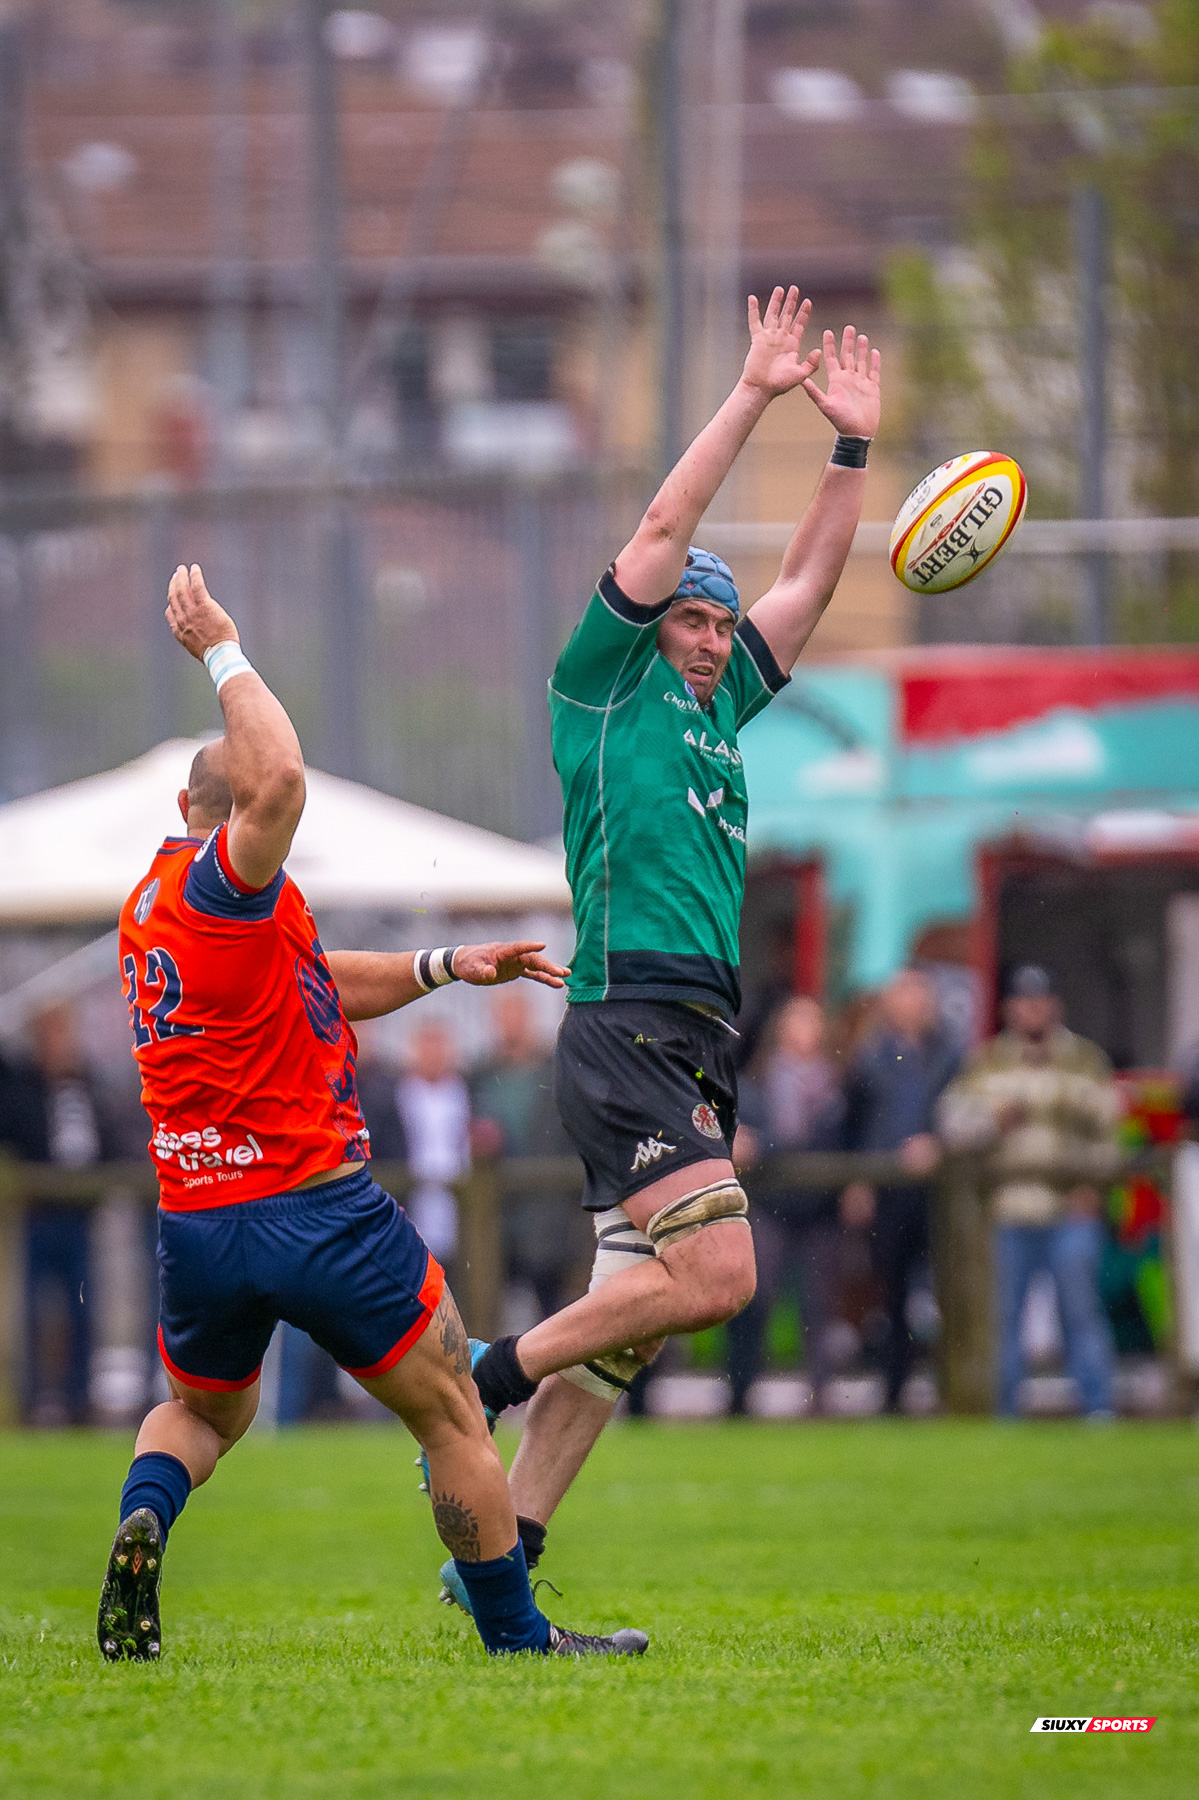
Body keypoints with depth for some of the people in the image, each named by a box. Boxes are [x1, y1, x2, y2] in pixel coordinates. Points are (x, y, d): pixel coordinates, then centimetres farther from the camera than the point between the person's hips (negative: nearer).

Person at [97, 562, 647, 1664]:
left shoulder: (151, 902, 14)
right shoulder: (222, 882, -13)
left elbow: (320, 985, 25)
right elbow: (282, 780, -34)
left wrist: (445, 967, 21)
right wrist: (224, 651, -23)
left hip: (194, 1225, 7)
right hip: (320, 1212, -7)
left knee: (203, 1410, 29)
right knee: (450, 1414, 8)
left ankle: (143, 1520, -2)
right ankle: (518, 1635, 11)